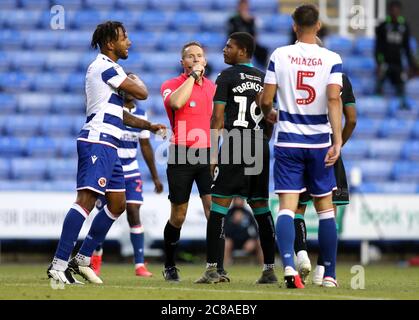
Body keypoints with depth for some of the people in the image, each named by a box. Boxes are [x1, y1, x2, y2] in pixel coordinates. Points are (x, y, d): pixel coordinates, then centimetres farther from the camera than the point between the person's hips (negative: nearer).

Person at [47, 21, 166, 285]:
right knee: (87, 200, -18)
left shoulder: (106, 68, 22)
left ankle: (82, 260, 14)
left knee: (117, 204, 13)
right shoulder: (106, 67, -10)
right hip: (97, 142, -11)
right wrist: (137, 81, 11)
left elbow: (117, 113, 31)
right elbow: (141, 93, -11)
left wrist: (149, 125, 27)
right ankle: (59, 264, -24)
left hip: (107, 146, 11)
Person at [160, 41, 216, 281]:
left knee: (214, 208, -13)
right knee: (178, 215, 6)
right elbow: (176, 102, -25)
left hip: (208, 155, 3)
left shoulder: (213, 87, 13)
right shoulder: (171, 85, -1)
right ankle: (170, 266, 23)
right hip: (181, 157, -3)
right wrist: (193, 75, -17)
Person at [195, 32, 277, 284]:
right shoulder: (264, 79, 14)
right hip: (260, 149, 6)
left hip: (234, 146, -6)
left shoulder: (227, 77, -3)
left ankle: (213, 268, -11)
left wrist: (213, 154, -6)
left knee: (219, 205, -4)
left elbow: (218, 116, -7)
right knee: (261, 207, 12)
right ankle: (270, 269, 11)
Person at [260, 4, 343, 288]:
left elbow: (266, 100, -2)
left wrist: (269, 115, 21)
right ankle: (330, 274, 16)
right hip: (319, 143, 0)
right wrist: (337, 141, -19)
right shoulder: (332, 59, -3)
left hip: (288, 142, 0)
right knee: (325, 208, 11)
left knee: (287, 206, -3)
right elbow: (334, 99, -15)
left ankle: (288, 265, -25)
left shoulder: (279, 55, -1)